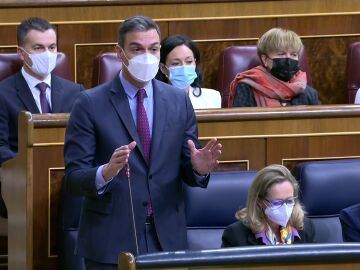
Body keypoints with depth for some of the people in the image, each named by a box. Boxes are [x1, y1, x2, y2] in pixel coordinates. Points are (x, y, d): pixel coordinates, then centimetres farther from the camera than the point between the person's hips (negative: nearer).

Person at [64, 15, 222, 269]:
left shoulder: (179, 101, 6)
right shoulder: (91, 104, -5)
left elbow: (186, 169, 9)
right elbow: (73, 179, -9)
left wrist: (199, 168, -14)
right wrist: (106, 173, -28)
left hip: (168, 238, 3)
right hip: (111, 241, -3)